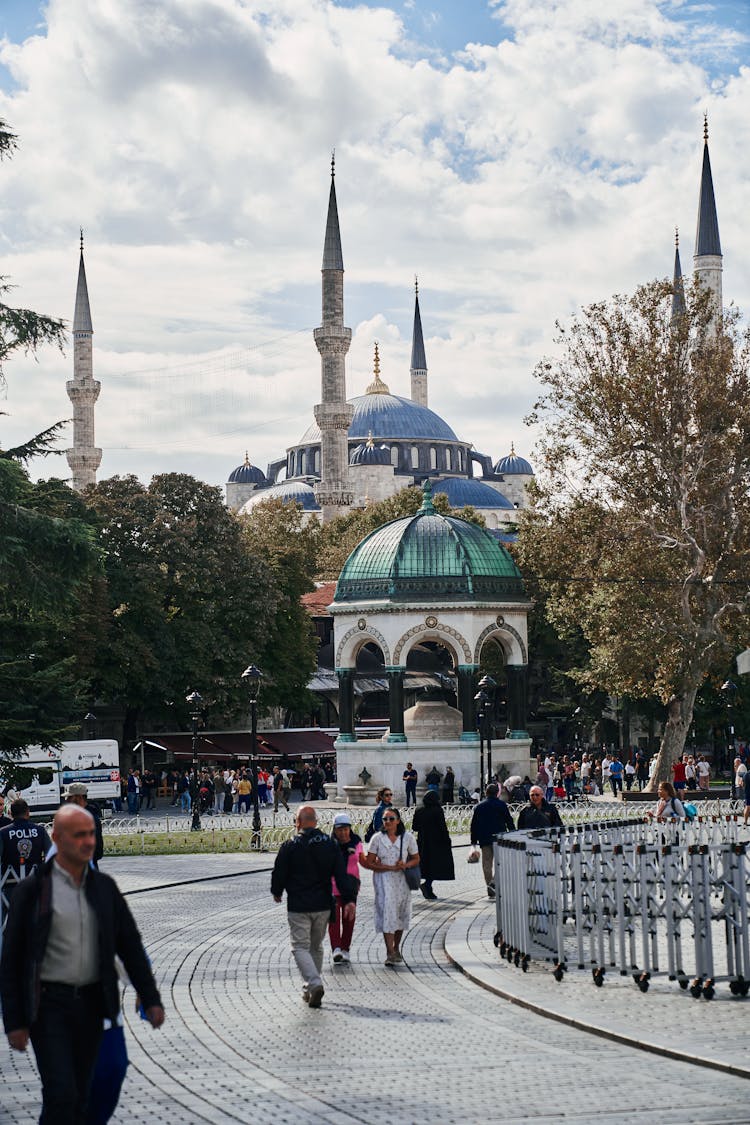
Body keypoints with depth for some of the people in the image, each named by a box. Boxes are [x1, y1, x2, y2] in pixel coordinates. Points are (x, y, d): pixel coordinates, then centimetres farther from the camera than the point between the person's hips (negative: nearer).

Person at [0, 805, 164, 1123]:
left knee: (80, 1096, 11)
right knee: (61, 1094, -13)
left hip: (91, 1003, 4)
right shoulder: (32, 890, -7)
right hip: (49, 1004, -4)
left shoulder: (105, 887, 6)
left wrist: (151, 1000, 2)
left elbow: (130, 946, 9)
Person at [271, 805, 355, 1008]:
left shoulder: (289, 846, -8)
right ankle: (310, 988, 23)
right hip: (323, 905, 4)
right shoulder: (331, 845, 3)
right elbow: (342, 874, -2)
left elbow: (279, 874, -1)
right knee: (316, 946, 18)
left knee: (300, 946, -1)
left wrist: (277, 892, 18)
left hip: (298, 906, -4)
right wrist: (349, 899, -4)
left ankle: (315, 983, -22)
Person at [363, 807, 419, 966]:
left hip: (402, 880, 2)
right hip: (383, 880, -2)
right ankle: (390, 953, -16)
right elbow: (369, 863, -4)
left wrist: (405, 865, -12)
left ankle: (396, 949, 30)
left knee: (401, 914, 10)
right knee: (387, 912, -13)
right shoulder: (377, 838, -3)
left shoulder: (407, 837, 1)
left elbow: (416, 859, 10)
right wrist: (390, 867, -15)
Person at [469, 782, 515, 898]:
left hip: (484, 839, 3)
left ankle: (490, 887, 6)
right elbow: (509, 821, -1)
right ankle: (493, 882, -18)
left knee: (487, 863, 7)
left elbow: (474, 824, 9)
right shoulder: (501, 805, -1)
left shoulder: (479, 806, 8)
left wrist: (474, 840, 14)